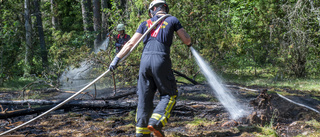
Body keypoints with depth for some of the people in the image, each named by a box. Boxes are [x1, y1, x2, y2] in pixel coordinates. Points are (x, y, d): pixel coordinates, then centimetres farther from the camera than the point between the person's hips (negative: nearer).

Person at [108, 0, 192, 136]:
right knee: (169, 94, 10)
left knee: (144, 98, 9)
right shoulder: (172, 20, 14)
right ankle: (155, 122, -10)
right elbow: (187, 40, 15)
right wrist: (189, 43, 38)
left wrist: (116, 59, 15)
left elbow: (130, 43, 14)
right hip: (161, 60, -3)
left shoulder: (146, 24, 20)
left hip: (145, 60, 3)